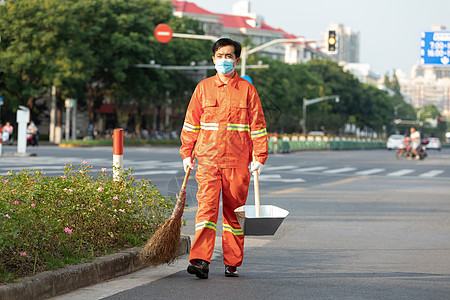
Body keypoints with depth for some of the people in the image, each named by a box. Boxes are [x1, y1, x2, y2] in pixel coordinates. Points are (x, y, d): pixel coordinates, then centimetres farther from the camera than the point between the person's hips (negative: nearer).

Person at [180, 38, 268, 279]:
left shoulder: (246, 89, 5)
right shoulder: (203, 87, 8)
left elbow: (257, 125, 5)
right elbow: (191, 123, 13)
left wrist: (259, 158, 0)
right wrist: (186, 153, 9)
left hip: (237, 161, 0)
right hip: (208, 160, 0)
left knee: (234, 212, 6)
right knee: (206, 208, -11)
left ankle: (232, 264, 14)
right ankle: (200, 261, -18)